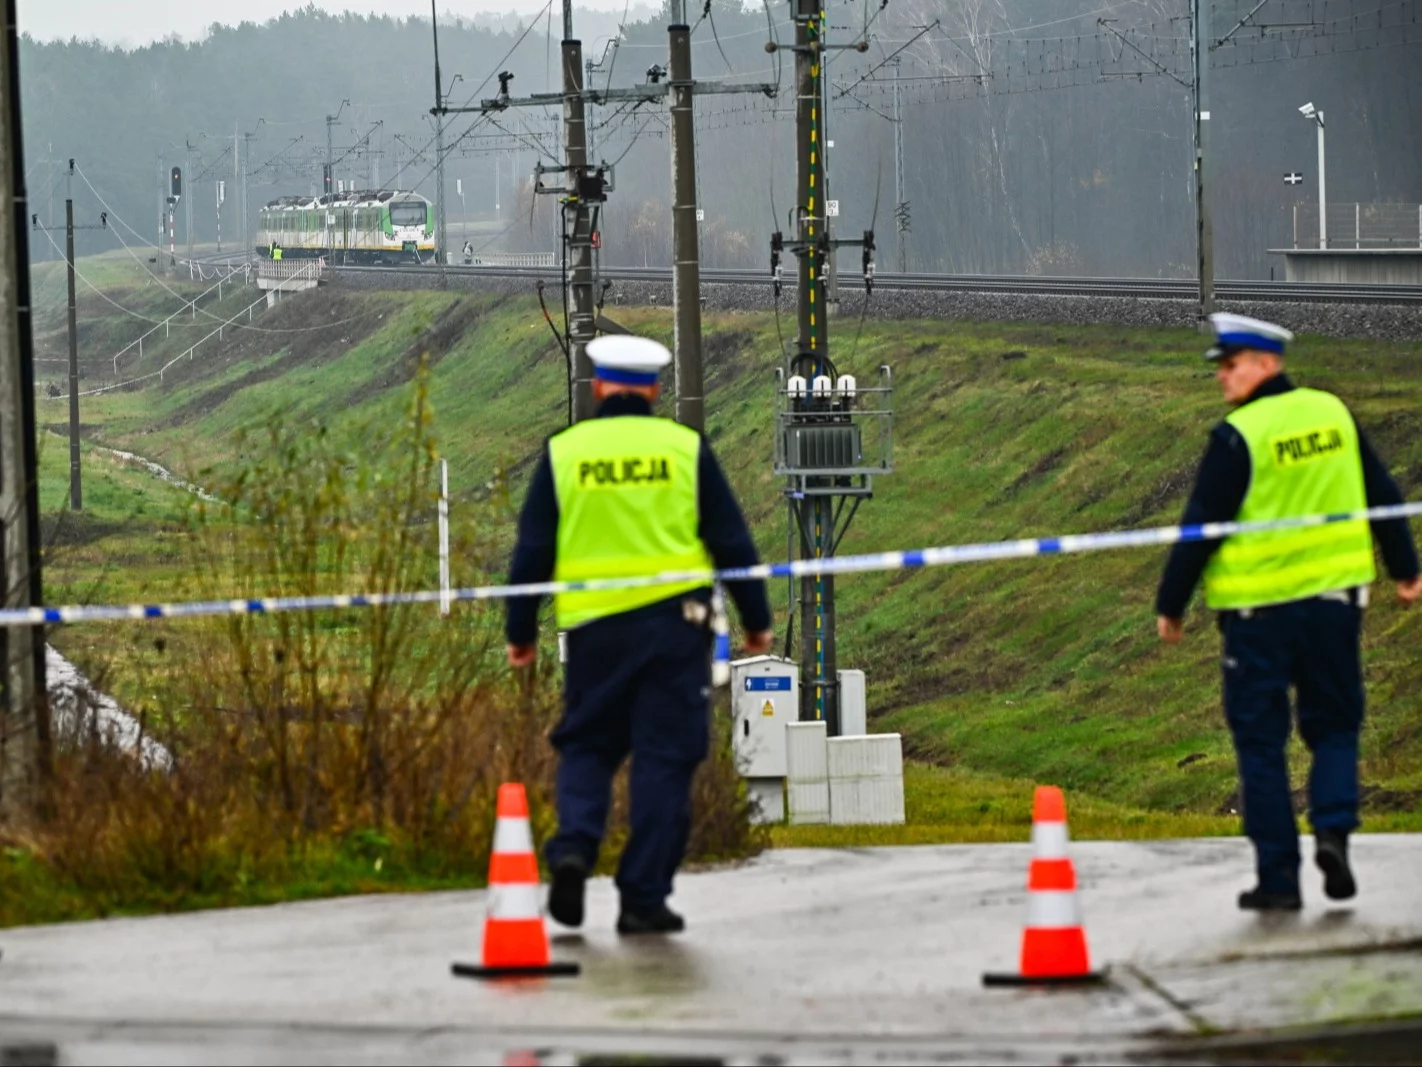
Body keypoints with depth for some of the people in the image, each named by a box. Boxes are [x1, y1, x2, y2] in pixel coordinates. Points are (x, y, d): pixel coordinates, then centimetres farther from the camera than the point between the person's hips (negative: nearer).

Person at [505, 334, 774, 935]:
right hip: (675, 621, -1)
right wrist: (756, 621, 14)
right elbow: (731, 542, 5)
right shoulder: (685, 449, 2)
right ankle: (644, 898, 1)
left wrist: (521, 632, 13)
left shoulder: (564, 452, 3)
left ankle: (573, 846, -9)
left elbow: (533, 550, 4)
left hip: (593, 625, 1)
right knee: (664, 760, 4)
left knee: (587, 746, 16)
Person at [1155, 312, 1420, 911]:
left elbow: (1201, 528, -11)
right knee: (1334, 725, 16)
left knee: (1260, 743, 4)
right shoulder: (1333, 414, 5)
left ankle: (1278, 877, 3)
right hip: (1334, 598, 5)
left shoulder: (1238, 437, -13)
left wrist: (1170, 606, -2)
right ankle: (1333, 827, -9)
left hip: (1259, 610, -4)